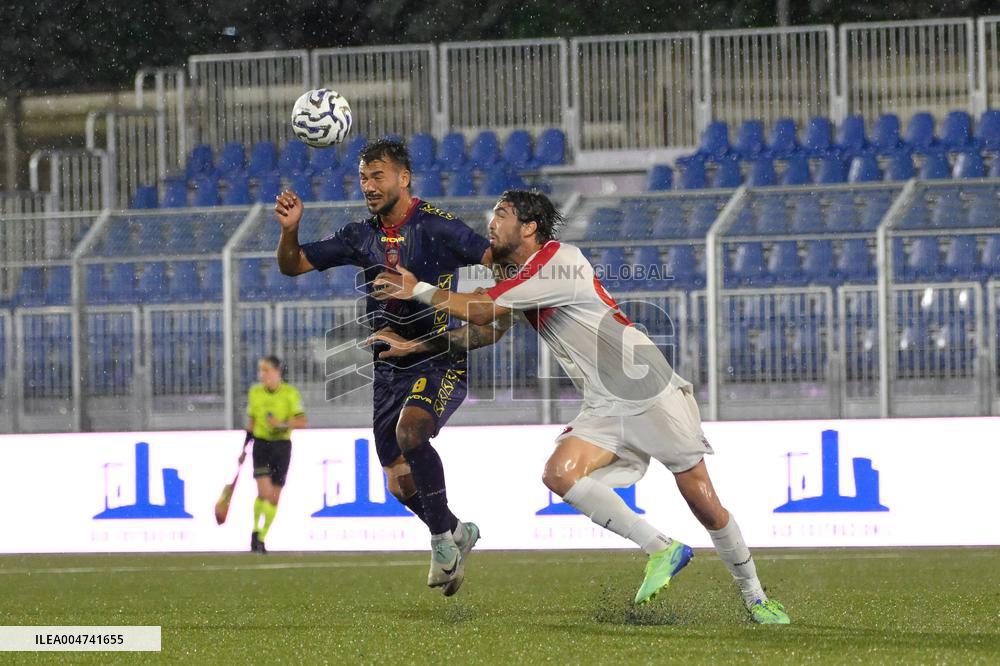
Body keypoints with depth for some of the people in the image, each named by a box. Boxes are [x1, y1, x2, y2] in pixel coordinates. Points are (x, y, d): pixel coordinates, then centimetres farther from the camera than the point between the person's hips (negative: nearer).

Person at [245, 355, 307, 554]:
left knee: (274, 498, 2)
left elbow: (302, 422, -8)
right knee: (264, 492, -16)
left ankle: (261, 538, 15)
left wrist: (282, 424, -24)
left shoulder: (290, 393, -5)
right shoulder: (254, 392, 4)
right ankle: (255, 529, 7)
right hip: (261, 444, 1)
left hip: (281, 446, -1)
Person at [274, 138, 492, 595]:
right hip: (390, 368, 6)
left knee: (409, 430, -34)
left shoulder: (436, 227, -11)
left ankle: (442, 538, -18)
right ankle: (457, 533, 33)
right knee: (400, 484, 5)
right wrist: (290, 229, -11)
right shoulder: (362, 237, 7)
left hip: (441, 363, -6)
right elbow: (292, 266, 10)